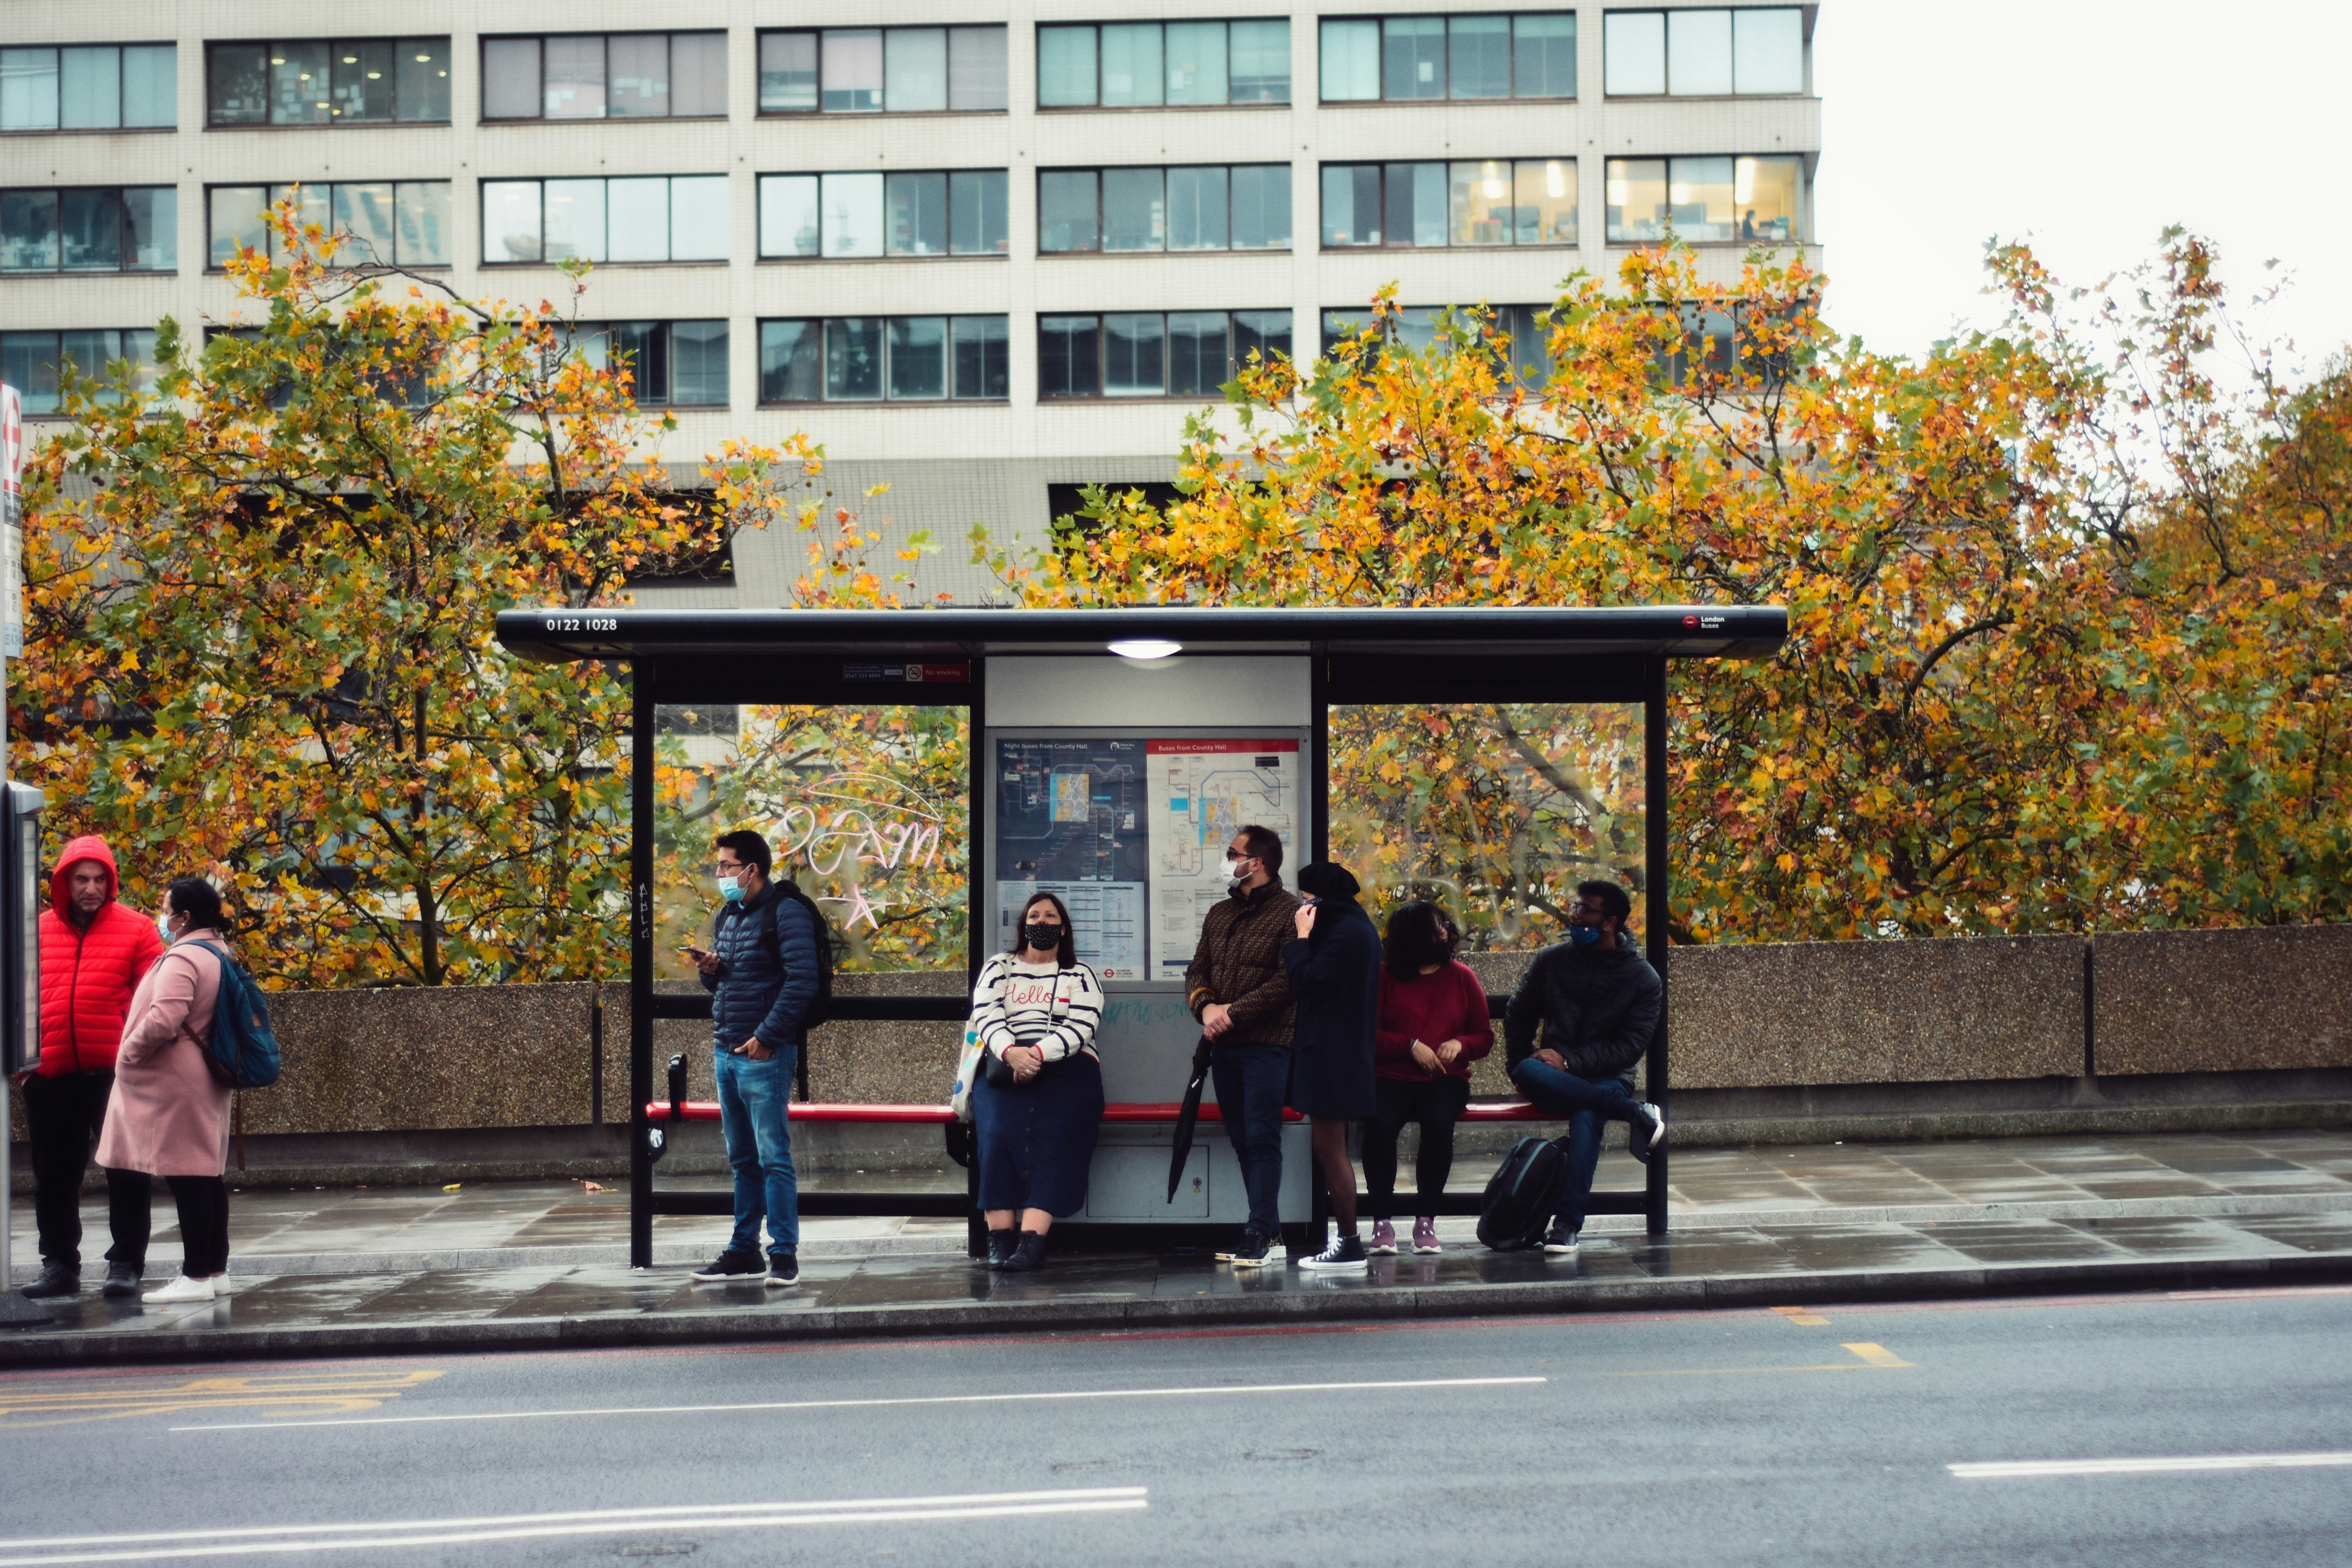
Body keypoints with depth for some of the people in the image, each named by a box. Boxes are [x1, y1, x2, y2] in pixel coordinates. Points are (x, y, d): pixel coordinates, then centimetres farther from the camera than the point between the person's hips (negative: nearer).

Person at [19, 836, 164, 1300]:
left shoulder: (136, 929, 0)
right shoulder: (38, 931, 9)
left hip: (115, 1072, -3)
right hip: (51, 1076, 3)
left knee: (126, 1172, 3)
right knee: (54, 1175, 11)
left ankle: (126, 1264, 12)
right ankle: (60, 1265, 22)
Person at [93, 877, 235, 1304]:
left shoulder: (182, 959, -16)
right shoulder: (218, 952, 14)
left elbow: (162, 1021, -25)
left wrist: (127, 1053, -9)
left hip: (177, 1083, -10)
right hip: (206, 1078, 10)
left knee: (187, 1176, -8)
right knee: (208, 1173, 11)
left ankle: (196, 1276, -7)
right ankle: (216, 1269, 15)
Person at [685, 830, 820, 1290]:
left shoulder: (785, 912, -8)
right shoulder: (726, 916, 18)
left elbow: (802, 981, -16)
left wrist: (767, 1036, -19)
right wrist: (709, 970, 3)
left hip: (765, 1054, -8)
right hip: (725, 1053, 8)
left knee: (773, 1157, -8)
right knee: (742, 1159, 13)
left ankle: (784, 1254, -5)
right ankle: (744, 1251, 19)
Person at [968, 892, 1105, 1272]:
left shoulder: (1080, 976, 17)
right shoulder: (999, 967, 22)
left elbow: (1080, 1027, 1)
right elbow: (987, 1016, 5)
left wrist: (1038, 1054, -17)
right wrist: (1010, 1052, -16)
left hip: (1066, 1068, -1)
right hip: (1005, 1066, 1)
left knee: (1052, 1136, -28)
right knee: (999, 1131, -28)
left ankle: (1032, 1239, -39)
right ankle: (999, 1238, -31)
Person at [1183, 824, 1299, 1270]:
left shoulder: (1289, 913, -5)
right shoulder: (1220, 915, 19)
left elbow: (1287, 980, -15)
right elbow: (1196, 971, 15)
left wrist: (1234, 1013, -16)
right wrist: (1206, 1007, -7)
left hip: (1266, 1045, -8)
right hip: (1223, 1048, 8)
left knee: (1262, 1139, -8)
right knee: (1242, 1140, 8)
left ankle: (1260, 1235, -8)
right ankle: (1270, 1235, 14)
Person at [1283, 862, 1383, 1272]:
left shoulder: (1345, 933, -17)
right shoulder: (1357, 926, 17)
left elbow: (1305, 982, -20)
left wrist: (1301, 938, -10)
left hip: (1333, 1054, -11)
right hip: (1341, 1052, 11)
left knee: (1331, 1151, -7)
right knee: (1331, 1151, 14)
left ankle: (1350, 1245, -5)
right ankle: (1346, 1240, 16)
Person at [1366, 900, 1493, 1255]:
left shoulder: (1461, 977, 11)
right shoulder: (1385, 977, 4)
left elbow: (1485, 1037, 16)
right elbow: (1369, 1034, -1)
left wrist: (1460, 1045, -5)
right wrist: (1411, 1046, -11)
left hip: (1445, 1080, 1)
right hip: (1391, 1078, -1)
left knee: (1439, 1123, -33)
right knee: (1380, 1124, -34)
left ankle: (1426, 1220, -22)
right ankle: (1382, 1221, -23)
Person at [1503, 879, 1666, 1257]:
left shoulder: (1643, 978, 0)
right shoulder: (1552, 960, 8)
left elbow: (1630, 1047, -7)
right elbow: (1518, 1015, 16)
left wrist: (1570, 1062, -18)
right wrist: (1521, 1062, -1)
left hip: (1607, 1079, -2)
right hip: (1553, 1077, 3)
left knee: (1587, 1115, -38)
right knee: (1527, 1073, -35)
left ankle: (1568, 1224, -38)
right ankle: (1637, 1114, -31)